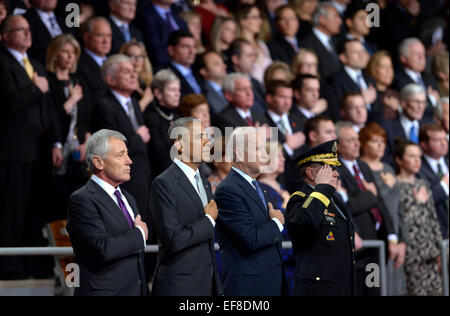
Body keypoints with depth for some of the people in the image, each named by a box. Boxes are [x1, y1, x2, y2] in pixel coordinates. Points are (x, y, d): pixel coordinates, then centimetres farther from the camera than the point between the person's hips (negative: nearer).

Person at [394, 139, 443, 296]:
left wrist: (439, 250, 15)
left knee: (437, 291, 2)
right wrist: (418, 203, -7)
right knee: (418, 291, -8)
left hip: (429, 254, 7)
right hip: (411, 252, -7)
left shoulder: (423, 184, 15)